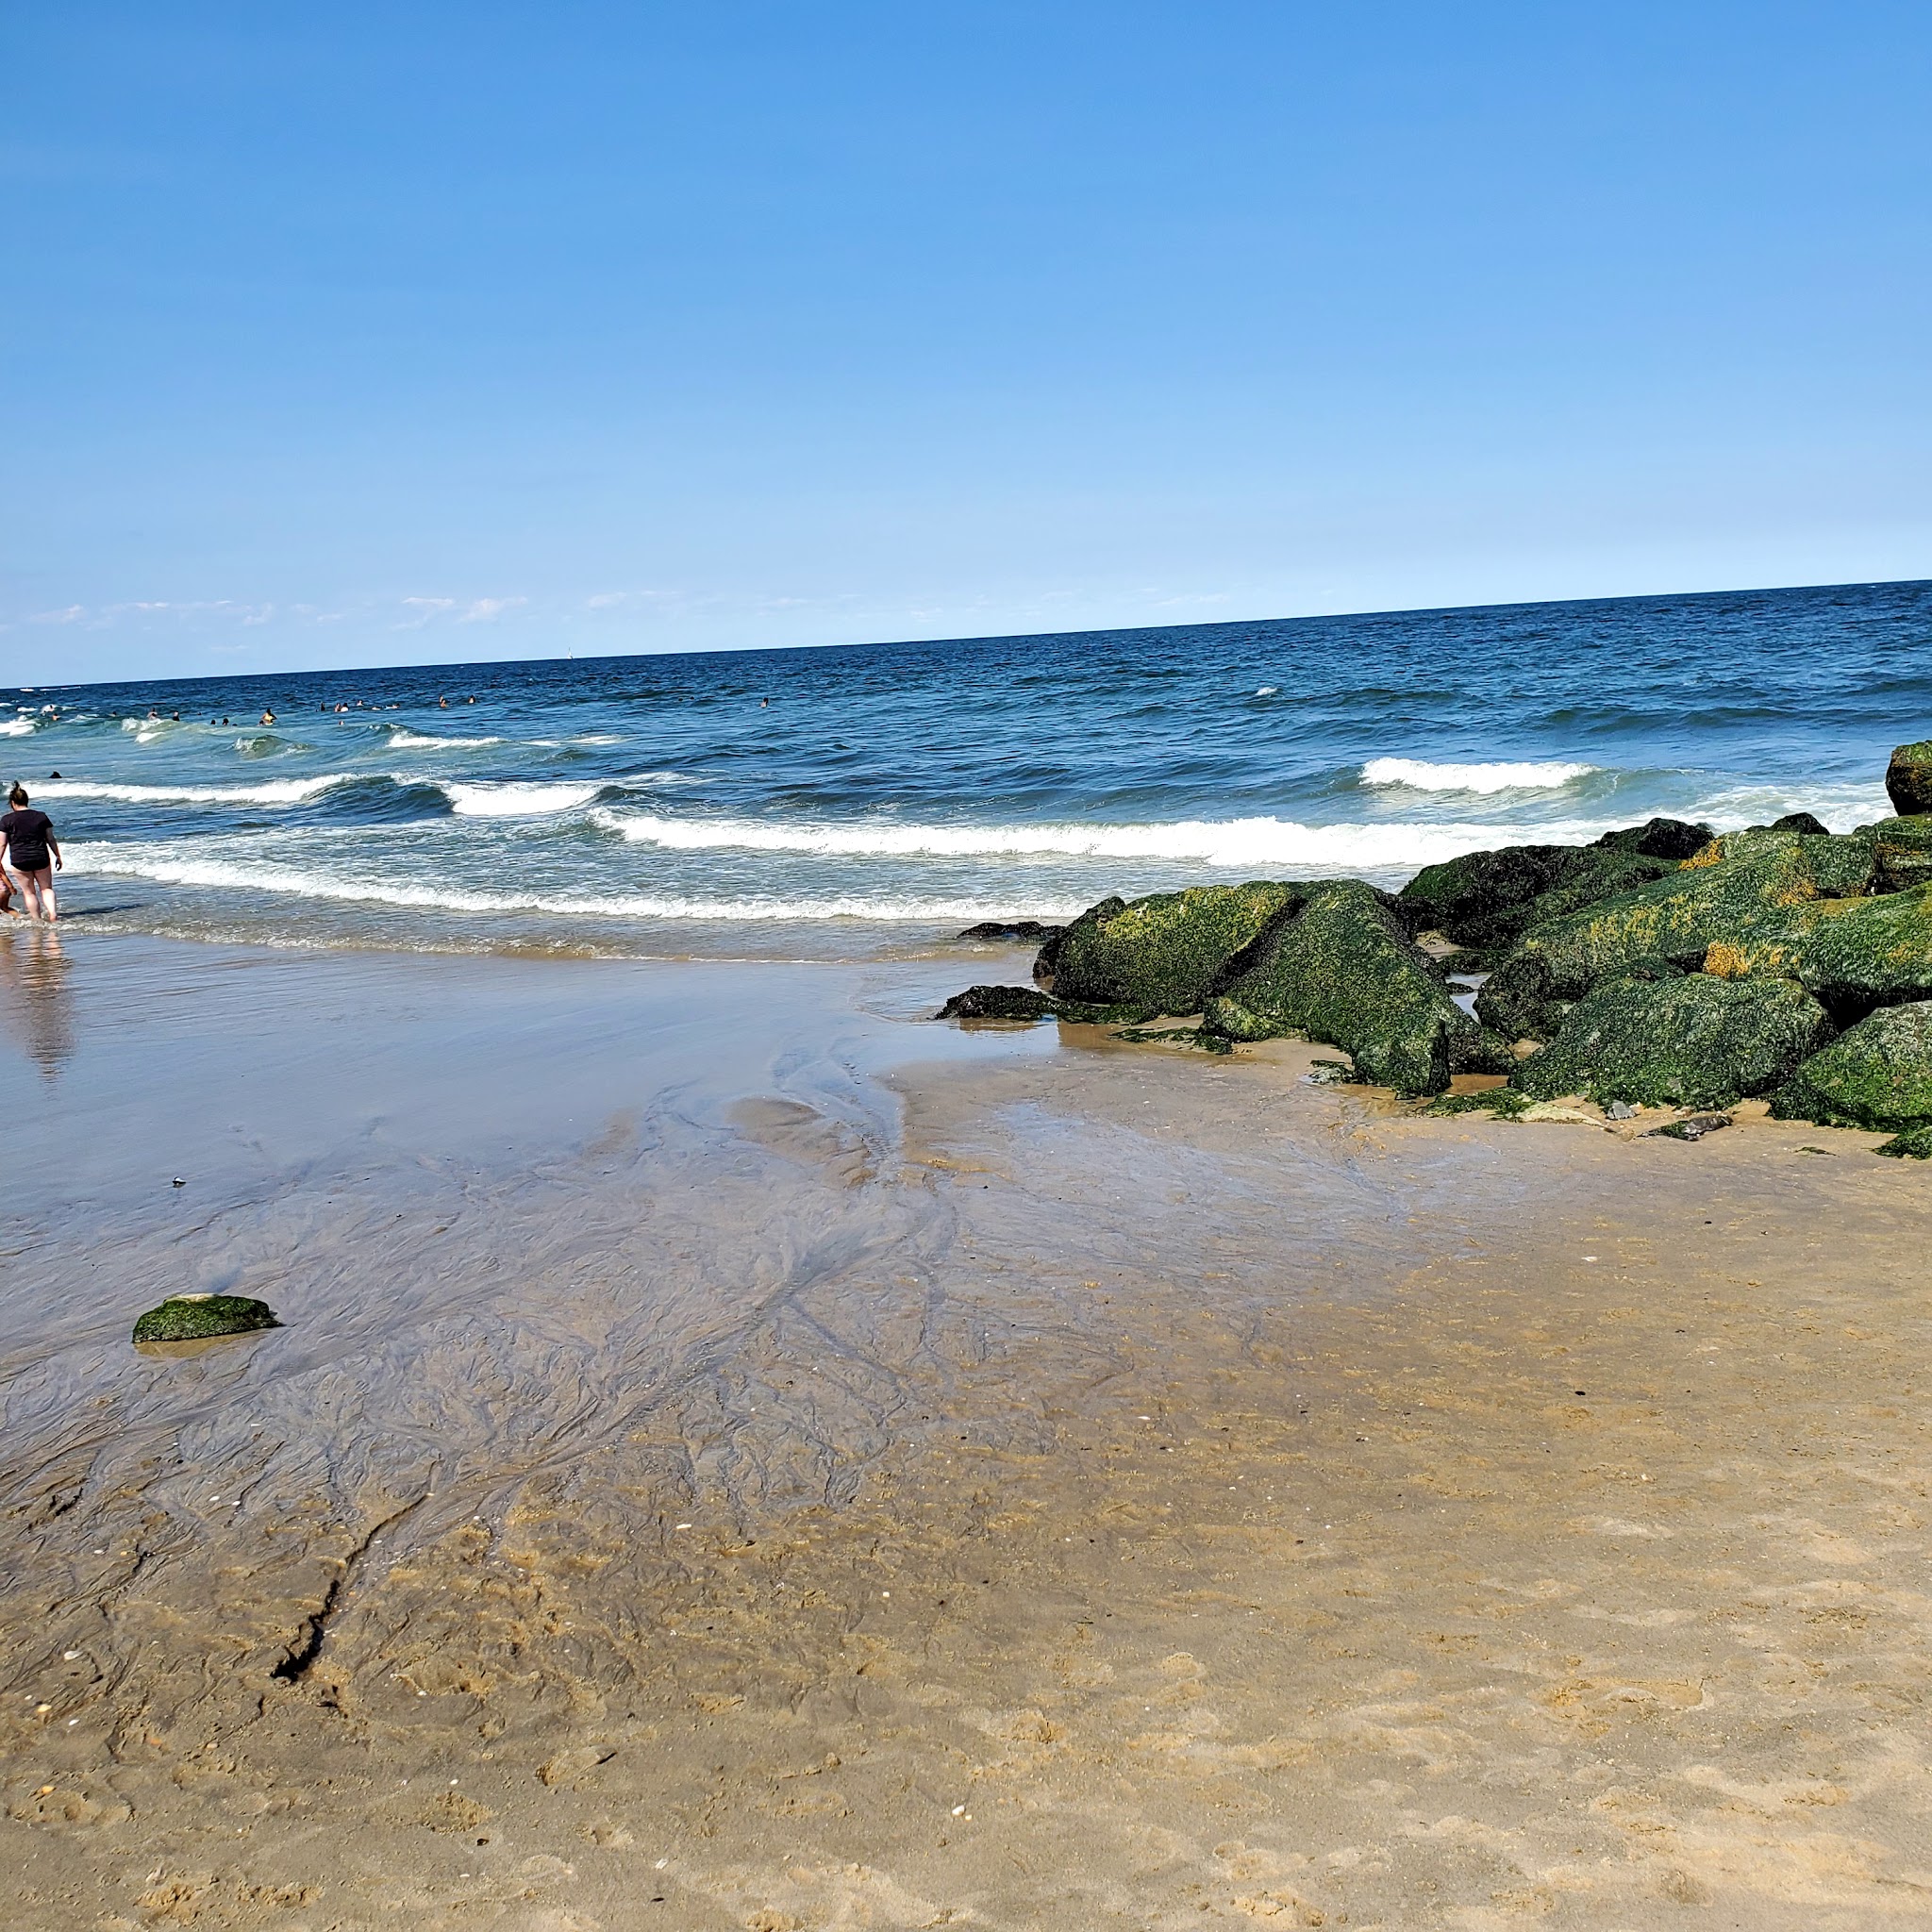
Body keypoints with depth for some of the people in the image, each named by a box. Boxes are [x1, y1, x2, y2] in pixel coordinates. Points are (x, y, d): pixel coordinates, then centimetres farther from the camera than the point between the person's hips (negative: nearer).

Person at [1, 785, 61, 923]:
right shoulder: (41, 817, 1)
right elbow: (51, 839, 5)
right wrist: (58, 856, 15)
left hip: (19, 860, -2)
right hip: (41, 859, 2)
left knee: (29, 892, 10)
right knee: (46, 888, 15)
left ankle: (37, 921, 12)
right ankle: (52, 913, -6)